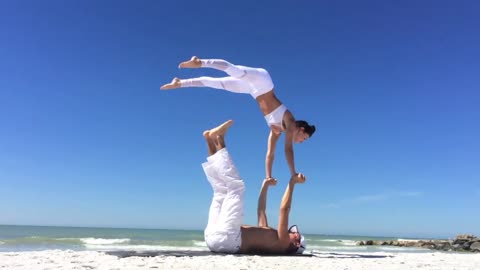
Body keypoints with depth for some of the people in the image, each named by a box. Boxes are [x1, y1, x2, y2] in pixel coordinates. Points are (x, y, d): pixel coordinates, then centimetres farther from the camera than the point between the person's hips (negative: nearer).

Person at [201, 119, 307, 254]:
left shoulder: (283, 242, 7)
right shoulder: (270, 236, 29)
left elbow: (284, 209, -3)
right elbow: (261, 210, 36)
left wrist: (292, 183, 1)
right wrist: (265, 185, 39)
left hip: (227, 238, -8)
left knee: (236, 186, -10)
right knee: (223, 191, 20)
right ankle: (211, 141, 11)